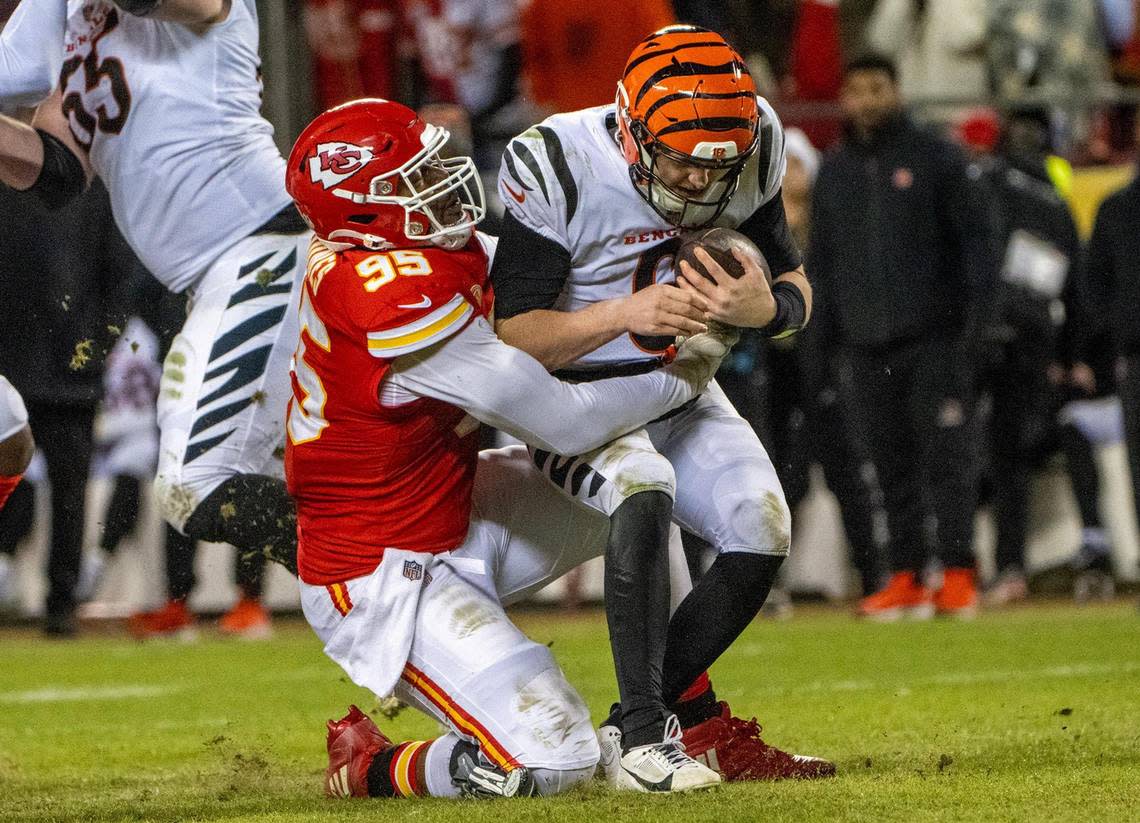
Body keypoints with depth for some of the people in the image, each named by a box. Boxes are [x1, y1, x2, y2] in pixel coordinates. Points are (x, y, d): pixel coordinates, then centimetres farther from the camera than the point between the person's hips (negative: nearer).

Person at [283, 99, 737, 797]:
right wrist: (684, 375, -8)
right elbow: (566, 424, -23)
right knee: (549, 763, -19)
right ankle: (366, 766, 8)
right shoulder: (401, 300, -31)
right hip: (381, 577, -10)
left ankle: (654, 735, 12)